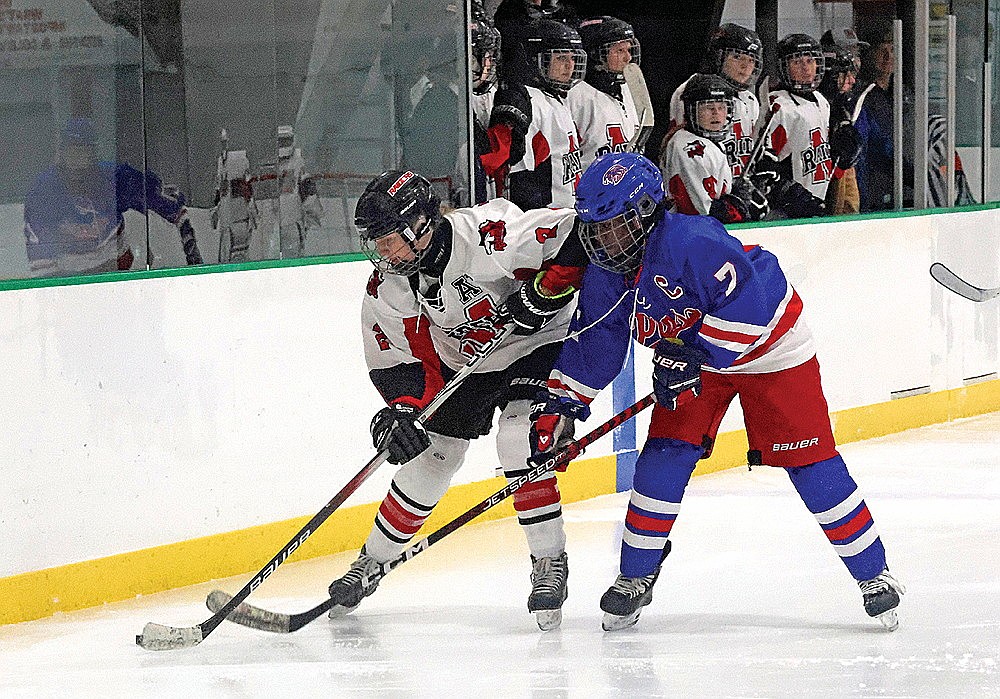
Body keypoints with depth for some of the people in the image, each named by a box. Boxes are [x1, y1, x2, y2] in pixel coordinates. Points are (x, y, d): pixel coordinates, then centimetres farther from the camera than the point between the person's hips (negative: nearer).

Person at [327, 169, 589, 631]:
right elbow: (397, 358, -11)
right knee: (426, 458, 6)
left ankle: (550, 562, -11)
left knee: (520, 441, -26)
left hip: (536, 343, -5)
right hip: (459, 361, 5)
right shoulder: (388, 285, -16)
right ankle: (370, 563, 25)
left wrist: (542, 293, -34)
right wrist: (401, 409, -28)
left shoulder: (487, 237, -35)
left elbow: (578, 234, -32)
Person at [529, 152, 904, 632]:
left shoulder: (692, 242, -34)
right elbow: (593, 342, 1)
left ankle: (874, 575, 1)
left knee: (811, 466, -9)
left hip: (767, 346, -7)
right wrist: (560, 403, -8)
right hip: (687, 357, 7)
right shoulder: (605, 273, -8)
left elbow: (746, 303, -37)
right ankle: (636, 577, 8)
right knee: (664, 457, -6)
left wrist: (692, 359, -35)